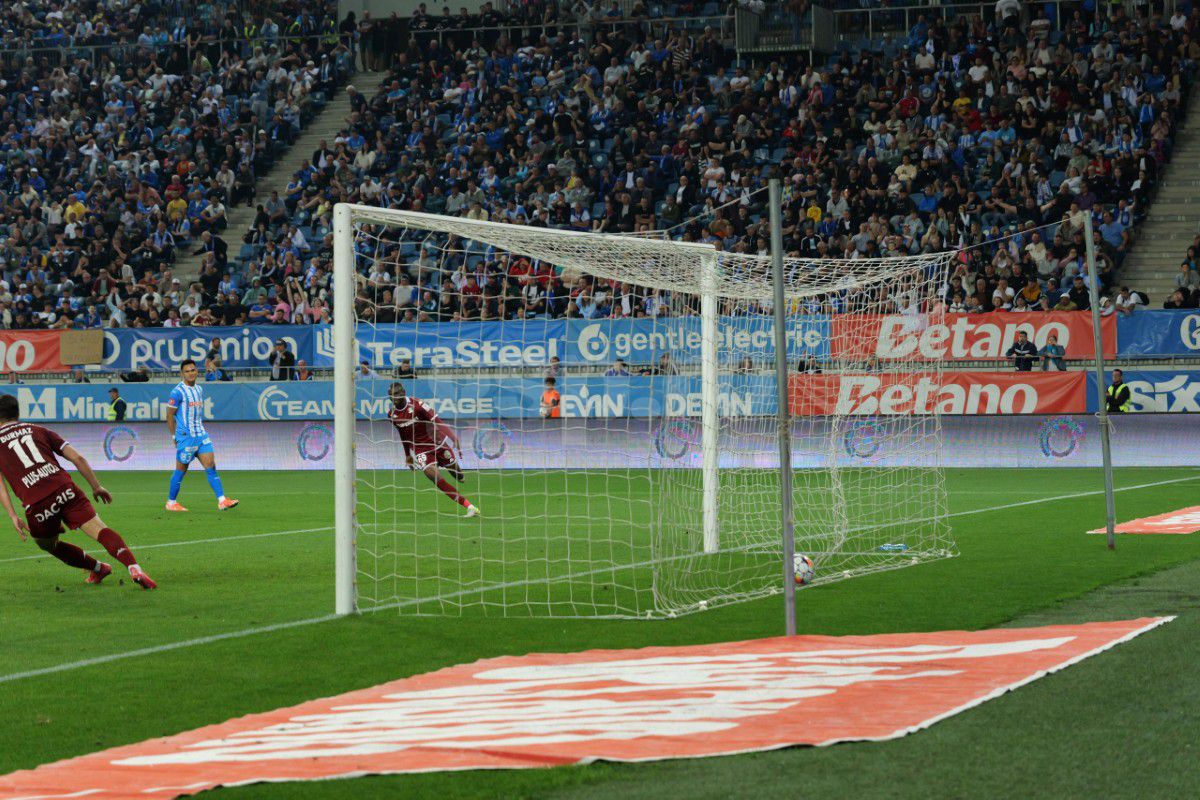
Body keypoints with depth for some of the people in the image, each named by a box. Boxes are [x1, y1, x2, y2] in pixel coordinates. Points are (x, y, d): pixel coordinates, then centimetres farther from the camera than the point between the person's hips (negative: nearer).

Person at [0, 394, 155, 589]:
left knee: (47, 544, 28)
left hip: (36, 504, -1)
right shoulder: (38, 430, 23)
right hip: (65, 490, 1)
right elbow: (77, 458, 15)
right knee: (99, 530, -12)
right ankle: (133, 567, -35)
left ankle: (97, 568, 30)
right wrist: (96, 487, 23)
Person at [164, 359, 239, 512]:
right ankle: (171, 503, 16)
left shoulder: (199, 389, 13)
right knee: (181, 470, 2)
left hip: (201, 435, 6)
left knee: (211, 466, -4)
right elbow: (170, 414, -8)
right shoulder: (178, 391, -10)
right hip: (185, 436, -6)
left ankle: (222, 501, -10)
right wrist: (174, 436, -8)